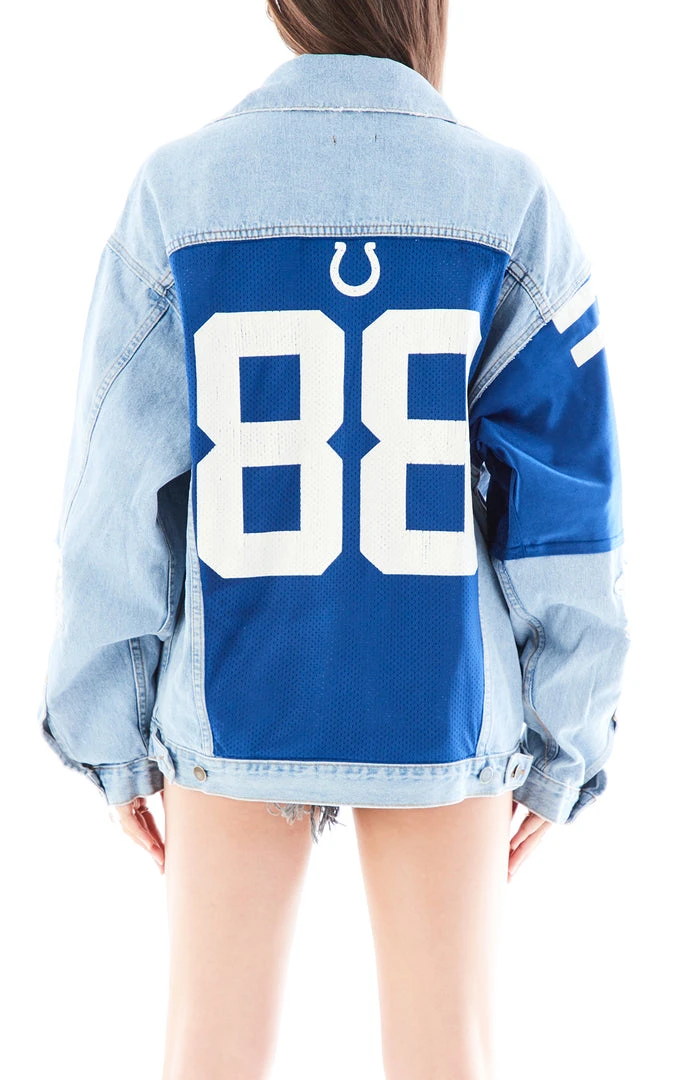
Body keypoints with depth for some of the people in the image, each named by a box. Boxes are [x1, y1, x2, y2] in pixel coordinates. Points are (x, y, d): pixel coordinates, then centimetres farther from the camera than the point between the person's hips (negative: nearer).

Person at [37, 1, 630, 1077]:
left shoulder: (177, 191, -6)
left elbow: (119, 490, -5)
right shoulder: (509, 200, -6)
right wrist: (562, 745, 5)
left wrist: (110, 734, 5)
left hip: (236, 700, 1)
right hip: (441, 706, 0)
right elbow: (565, 495, -5)